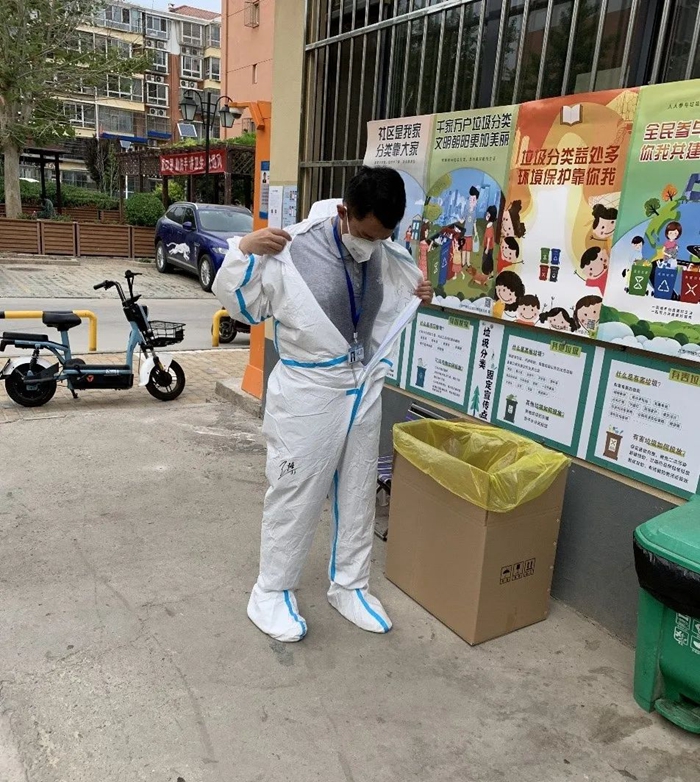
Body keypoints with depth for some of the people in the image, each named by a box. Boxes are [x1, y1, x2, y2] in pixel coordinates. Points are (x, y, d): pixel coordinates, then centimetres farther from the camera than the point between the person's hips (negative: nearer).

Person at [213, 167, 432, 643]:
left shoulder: (386, 255, -2)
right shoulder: (291, 251, -18)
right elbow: (238, 304, -9)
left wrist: (418, 297, 0)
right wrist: (245, 252, -23)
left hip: (364, 390, 6)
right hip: (307, 394, -5)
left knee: (358, 493, 15)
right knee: (295, 494, 5)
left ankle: (349, 585, 34)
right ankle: (272, 590, 26)